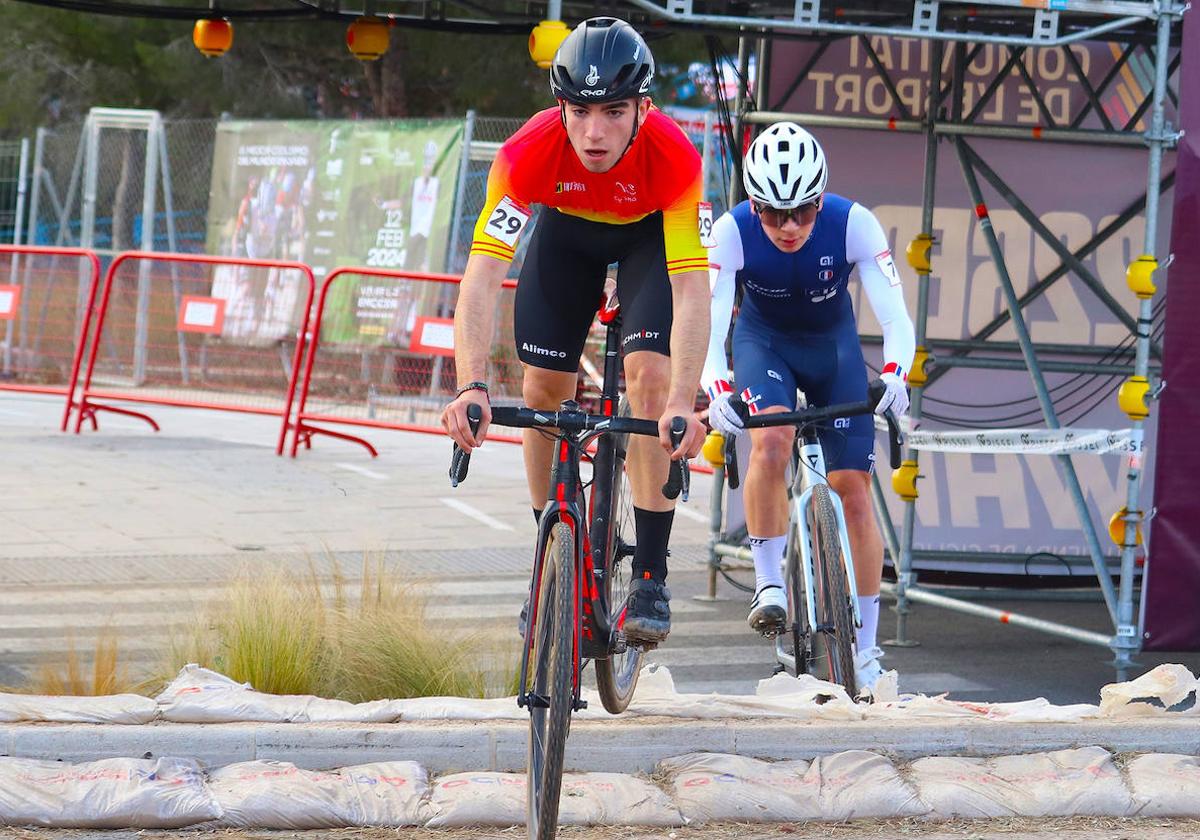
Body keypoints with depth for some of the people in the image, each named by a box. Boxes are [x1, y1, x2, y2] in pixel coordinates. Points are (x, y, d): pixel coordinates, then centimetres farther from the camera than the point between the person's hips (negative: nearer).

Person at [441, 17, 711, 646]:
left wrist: (683, 404, -55)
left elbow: (692, 291, -43)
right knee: (544, 388, -4)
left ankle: (650, 576, -13)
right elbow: (482, 275, -41)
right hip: (567, 229, 2)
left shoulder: (673, 158, -40)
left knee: (649, 373, -20)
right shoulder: (529, 153, -37)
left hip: (650, 234, -2)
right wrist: (471, 387, -55)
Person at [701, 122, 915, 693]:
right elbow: (710, 322, -36)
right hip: (763, 340, -1)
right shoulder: (733, 231, -30)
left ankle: (864, 650, 3)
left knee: (852, 488, -5)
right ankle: (768, 583, -17)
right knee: (770, 441, -31)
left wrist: (894, 374, -53)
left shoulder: (852, 223, -30)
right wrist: (715, 389, -55)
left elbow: (895, 316, -33)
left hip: (832, 345, 1)